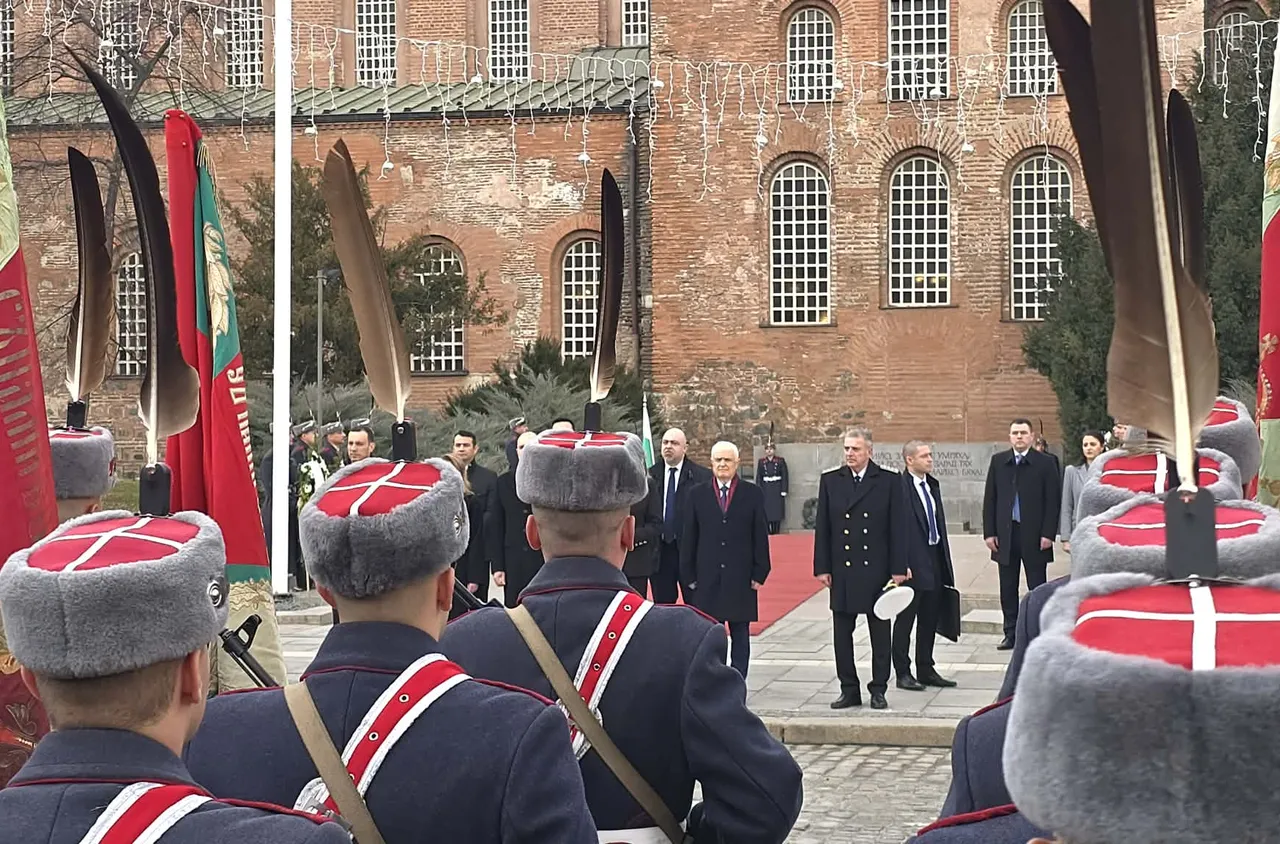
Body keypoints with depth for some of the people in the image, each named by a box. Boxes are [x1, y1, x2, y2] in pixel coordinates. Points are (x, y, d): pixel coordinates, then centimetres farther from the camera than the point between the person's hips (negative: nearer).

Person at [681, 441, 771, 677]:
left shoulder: (752, 494, 3)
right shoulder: (697, 494, 5)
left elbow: (761, 536, 2)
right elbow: (689, 538, 6)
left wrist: (759, 573, -3)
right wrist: (689, 574, 1)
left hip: (741, 578, 0)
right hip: (707, 577, 0)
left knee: (740, 635, 5)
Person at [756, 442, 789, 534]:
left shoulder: (780, 461, 3)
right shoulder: (761, 462, 7)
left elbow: (785, 477, 1)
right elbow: (758, 477, 7)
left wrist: (784, 491, -5)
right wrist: (759, 491, 0)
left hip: (777, 490, -1)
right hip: (766, 490, 1)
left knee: (777, 512, -1)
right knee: (766, 512, -2)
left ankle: (776, 532, 3)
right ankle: (768, 532, 2)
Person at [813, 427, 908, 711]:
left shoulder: (889, 482, -1)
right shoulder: (830, 481, 5)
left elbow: (898, 528, -2)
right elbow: (822, 528, 5)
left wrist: (898, 569, -7)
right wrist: (822, 568, -1)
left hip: (876, 570, -2)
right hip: (842, 571, 2)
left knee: (880, 633, 5)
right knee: (842, 633, 5)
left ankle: (878, 690, 14)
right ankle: (849, 690, 13)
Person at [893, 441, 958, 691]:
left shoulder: (933, 485, 13)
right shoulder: (900, 487, -14)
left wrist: (944, 560, 16)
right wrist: (902, 565, -21)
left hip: (933, 560, 8)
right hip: (912, 564, -8)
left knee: (929, 619, 14)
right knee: (905, 619, 2)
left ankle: (926, 670, 23)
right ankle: (903, 673, 9)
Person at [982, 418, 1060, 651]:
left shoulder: (1044, 463, -2)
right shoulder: (998, 461, 6)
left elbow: (1053, 500, -4)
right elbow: (989, 499, 7)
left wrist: (1048, 533, -10)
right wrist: (989, 532, 1)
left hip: (1034, 535, -3)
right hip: (1005, 534, 3)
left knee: (1037, 587, 2)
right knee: (1008, 588, 7)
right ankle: (1011, 633, 14)